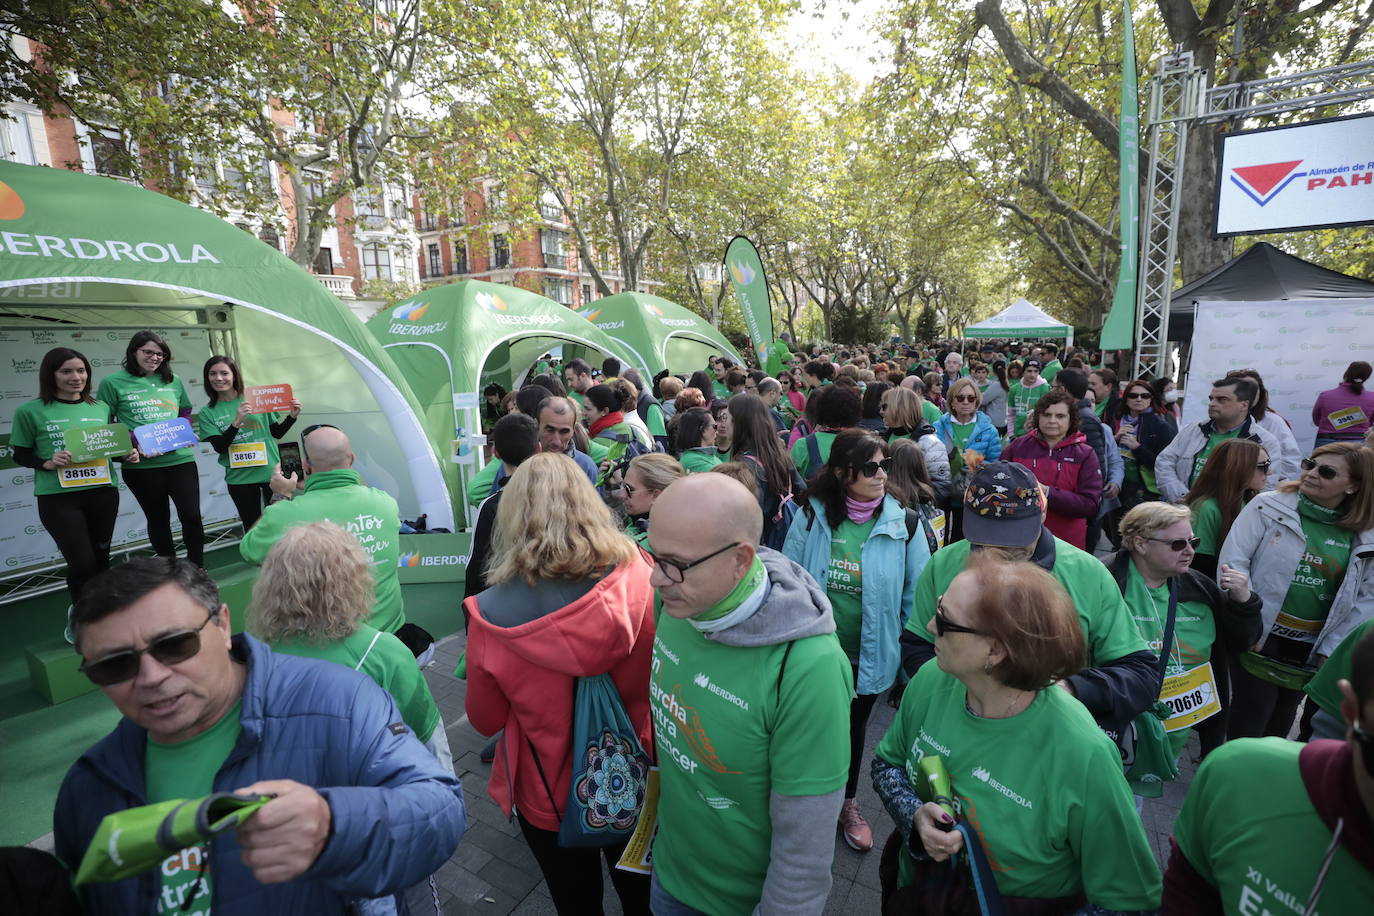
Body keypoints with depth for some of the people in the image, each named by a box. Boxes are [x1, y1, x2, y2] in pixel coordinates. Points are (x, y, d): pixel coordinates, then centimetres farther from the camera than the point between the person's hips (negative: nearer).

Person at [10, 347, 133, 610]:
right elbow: (20, 455, 3)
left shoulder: (101, 408, 7)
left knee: (101, 558, 13)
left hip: (103, 492, 3)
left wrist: (127, 454, -4)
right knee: (82, 563, -6)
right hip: (58, 497, -3)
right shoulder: (30, 411, -3)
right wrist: (46, 463, -16)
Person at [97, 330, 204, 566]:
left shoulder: (173, 381, 10)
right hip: (141, 465, -2)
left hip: (180, 458, 2)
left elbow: (186, 413, 20)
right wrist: (135, 444, -15)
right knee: (158, 519, 11)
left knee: (191, 515, -2)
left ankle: (197, 568, 14)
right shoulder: (112, 383, 0)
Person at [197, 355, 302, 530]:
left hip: (271, 472, -1)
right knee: (252, 528, 11)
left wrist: (292, 416, -10)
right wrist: (237, 421, -21)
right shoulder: (207, 413, 2)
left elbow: (277, 433, 7)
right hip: (240, 478, 1)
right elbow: (219, 447, -9)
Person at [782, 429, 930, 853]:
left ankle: (848, 802, 51)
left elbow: (917, 592, -7)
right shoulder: (811, 517, -15)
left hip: (869, 654, 1)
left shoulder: (902, 523, -14)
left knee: (854, 727, 24)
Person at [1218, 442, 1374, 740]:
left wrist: (1330, 651, 0)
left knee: (1278, 726, 21)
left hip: (1311, 649, 4)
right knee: (1247, 727, 1)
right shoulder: (1269, 506, -10)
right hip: (1260, 638, -3)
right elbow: (1233, 561, -13)